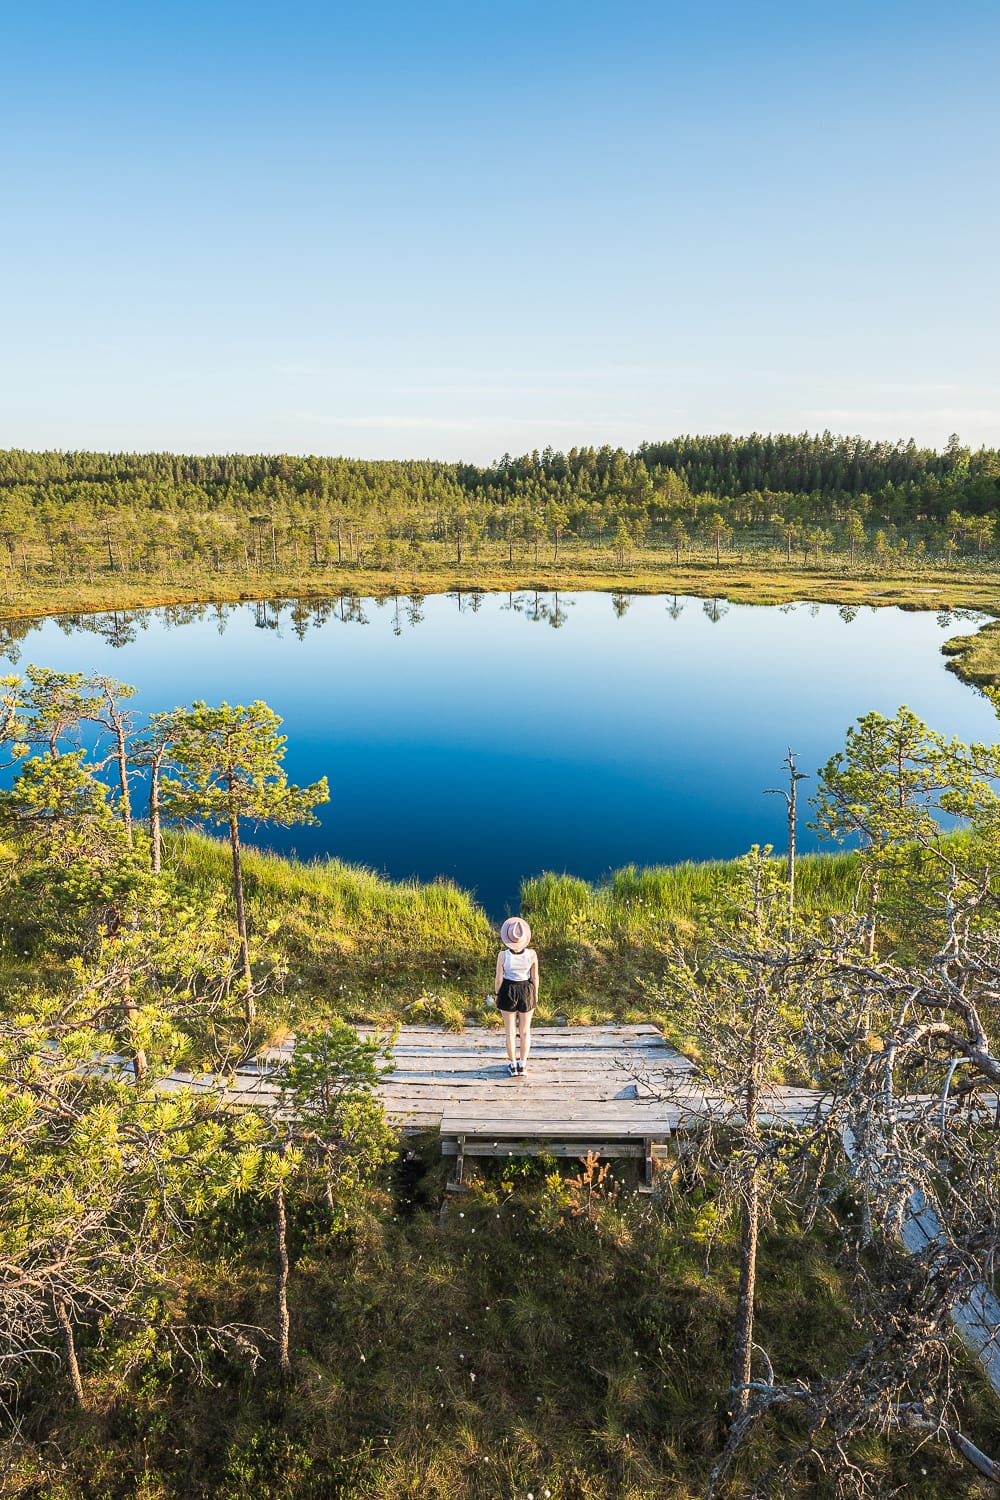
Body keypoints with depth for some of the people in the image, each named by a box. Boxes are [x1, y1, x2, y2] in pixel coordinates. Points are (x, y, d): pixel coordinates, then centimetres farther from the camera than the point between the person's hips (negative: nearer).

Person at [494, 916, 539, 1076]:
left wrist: (497, 995, 6)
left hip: (508, 992, -1)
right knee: (525, 1030, 18)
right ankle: (523, 1064, 25)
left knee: (510, 1031, 15)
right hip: (527, 991, 1)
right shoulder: (532, 954, -18)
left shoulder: (502, 955, -21)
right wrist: (536, 994, 9)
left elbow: (499, 979, -11)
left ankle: (513, 1065, 24)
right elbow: (535, 977, -6)